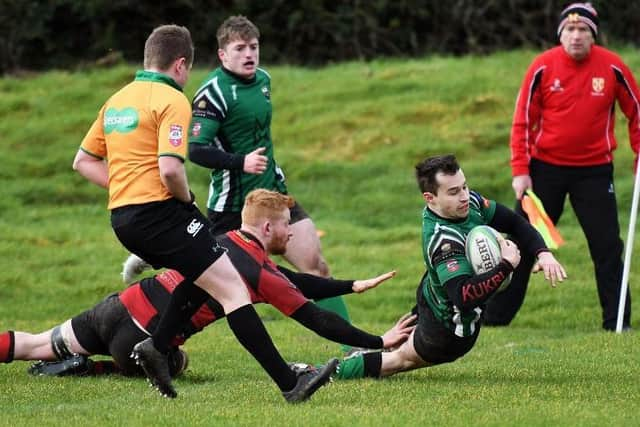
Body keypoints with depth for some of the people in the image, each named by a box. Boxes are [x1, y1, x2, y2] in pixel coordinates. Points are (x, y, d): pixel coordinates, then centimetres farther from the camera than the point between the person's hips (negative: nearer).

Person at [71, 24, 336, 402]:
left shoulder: (117, 99, 16)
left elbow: (84, 161, 20)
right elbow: (170, 169, -22)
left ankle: (157, 346, 15)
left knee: (202, 272, 28)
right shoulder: (172, 100, -10)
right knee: (231, 284, -10)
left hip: (122, 216, 9)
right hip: (159, 211, -9)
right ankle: (289, 383, -16)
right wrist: (187, 198, -3)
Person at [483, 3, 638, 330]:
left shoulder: (612, 67, -6)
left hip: (594, 170, 0)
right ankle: (495, 316, 11)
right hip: (545, 167, 0)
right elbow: (523, 121, -4)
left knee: (607, 247, -3)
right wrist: (520, 170, -10)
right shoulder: (543, 67, -8)